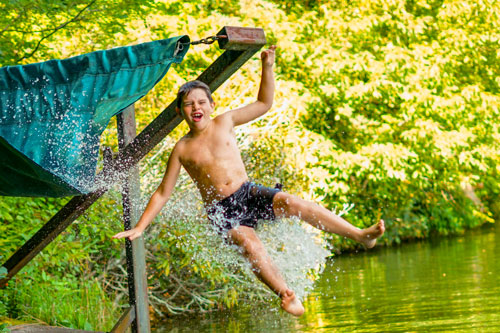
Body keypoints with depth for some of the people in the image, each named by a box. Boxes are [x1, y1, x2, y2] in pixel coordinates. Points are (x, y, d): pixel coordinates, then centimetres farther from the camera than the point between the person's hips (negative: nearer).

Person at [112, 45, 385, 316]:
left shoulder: (224, 123, 8)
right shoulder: (182, 149, 3)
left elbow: (264, 104, 13)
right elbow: (162, 193, 8)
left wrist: (267, 67, 0)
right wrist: (140, 227, 2)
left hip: (249, 193, 1)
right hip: (222, 212, -1)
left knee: (293, 203, -26)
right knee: (250, 245, -33)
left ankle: (360, 235, -30)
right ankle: (287, 295, -33)